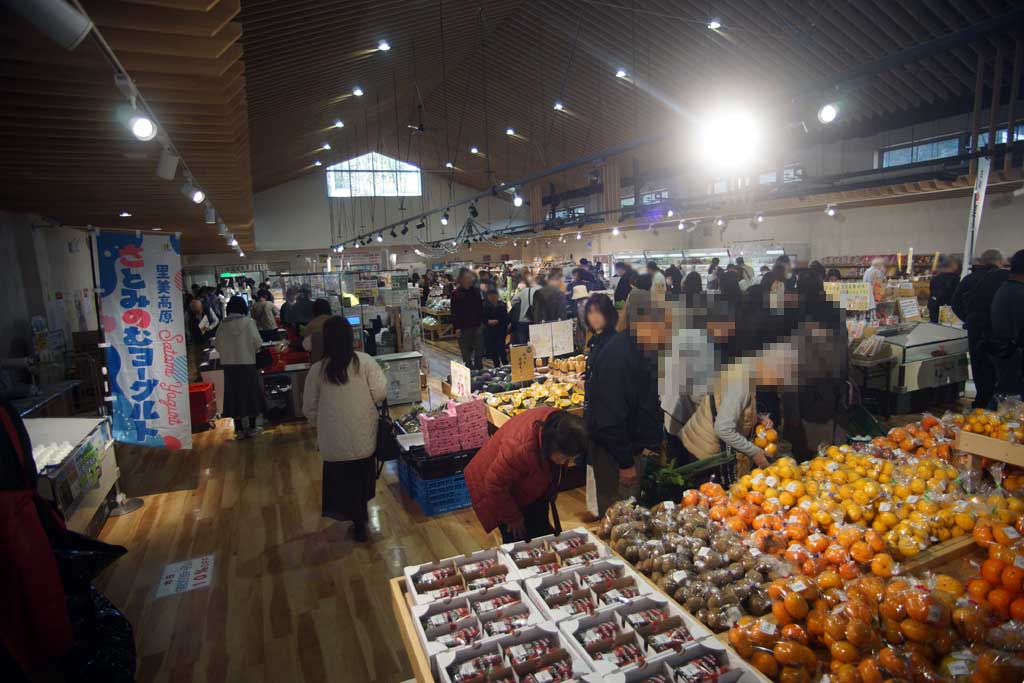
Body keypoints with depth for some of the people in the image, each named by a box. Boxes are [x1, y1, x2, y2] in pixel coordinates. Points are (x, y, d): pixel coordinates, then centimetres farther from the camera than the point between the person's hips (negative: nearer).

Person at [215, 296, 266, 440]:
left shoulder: (223, 324, -2)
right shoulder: (248, 321, -10)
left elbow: (217, 344, 1)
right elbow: (258, 343, -12)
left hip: (229, 364, 3)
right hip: (247, 363, -3)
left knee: (234, 395, 9)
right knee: (250, 393, 10)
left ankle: (239, 429, 14)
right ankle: (251, 427, 16)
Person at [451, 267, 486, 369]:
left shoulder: (476, 290, 4)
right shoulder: (455, 293, -4)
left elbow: (481, 307, 9)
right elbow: (454, 312, -5)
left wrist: (482, 322, 2)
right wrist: (456, 328, -10)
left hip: (477, 326, 3)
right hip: (463, 328, -2)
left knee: (479, 352, 6)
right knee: (466, 353, 5)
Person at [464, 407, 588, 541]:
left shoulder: (558, 423, -22)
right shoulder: (520, 448, -43)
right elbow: (495, 485, -29)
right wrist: (512, 518, -15)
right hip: (500, 492, -6)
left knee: (541, 534, 12)